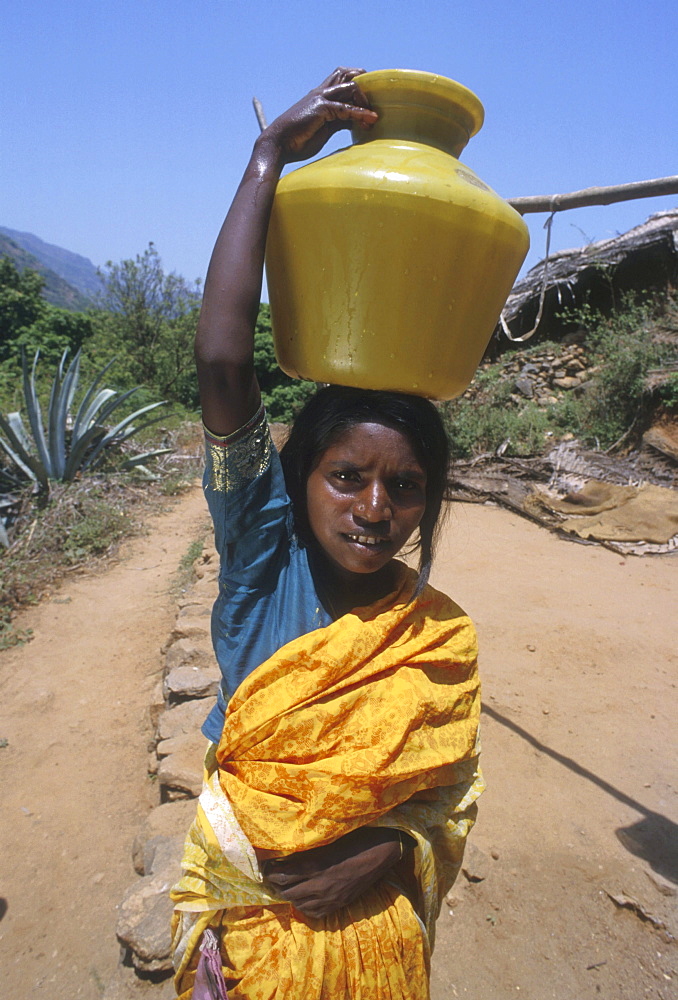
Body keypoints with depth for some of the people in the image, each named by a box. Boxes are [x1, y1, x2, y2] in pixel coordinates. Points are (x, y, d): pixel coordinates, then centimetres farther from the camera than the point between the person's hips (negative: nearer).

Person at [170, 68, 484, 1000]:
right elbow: (221, 362, -29)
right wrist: (271, 155, -27)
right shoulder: (265, 560, -19)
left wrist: (385, 855, -23)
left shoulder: (444, 638, -14)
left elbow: (449, 801, -3)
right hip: (239, 914, 0)